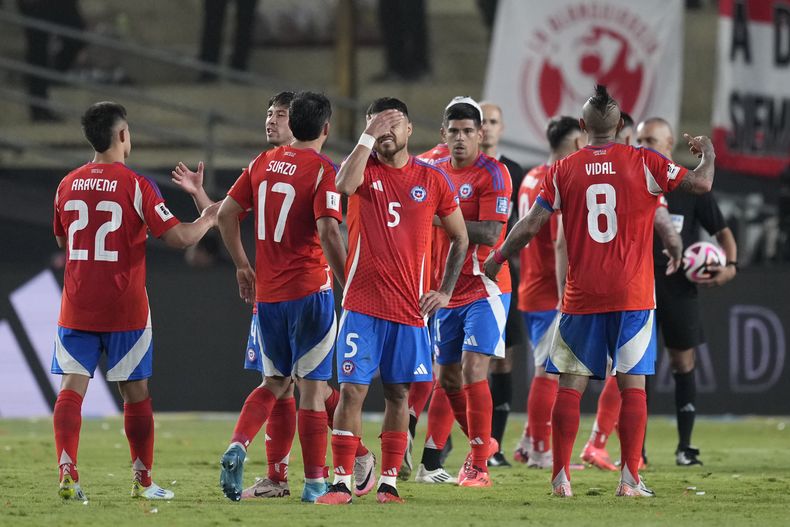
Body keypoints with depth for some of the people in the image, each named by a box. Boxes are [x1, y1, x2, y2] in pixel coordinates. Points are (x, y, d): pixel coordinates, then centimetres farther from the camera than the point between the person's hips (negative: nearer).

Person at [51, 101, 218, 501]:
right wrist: (207, 220, 8)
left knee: (71, 388, -2)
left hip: (76, 307, 3)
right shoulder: (136, 186, -9)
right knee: (136, 393, 9)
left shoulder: (67, 186, 6)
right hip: (125, 310, -3)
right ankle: (142, 480, 15)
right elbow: (178, 237, -11)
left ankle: (67, 472, -19)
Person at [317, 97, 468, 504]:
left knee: (398, 394, 5)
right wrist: (369, 137, -17)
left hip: (410, 308, 2)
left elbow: (460, 238, 15)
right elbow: (344, 184, -24)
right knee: (352, 390, -6)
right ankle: (341, 483, -4)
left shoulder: (432, 180, 6)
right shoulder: (363, 168, 3)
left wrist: (445, 291, 7)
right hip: (362, 304, -2)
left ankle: (388, 483, 12)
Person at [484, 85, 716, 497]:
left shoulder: (564, 170, 1)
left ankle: (561, 478, 3)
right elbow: (699, 183, -6)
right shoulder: (643, 163, -2)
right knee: (633, 384, 2)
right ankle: (630, 479, -4)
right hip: (632, 296, -1)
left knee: (570, 385, 5)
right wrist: (707, 153, 16)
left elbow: (531, 225, -1)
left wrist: (497, 258, 15)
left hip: (581, 297, 1)